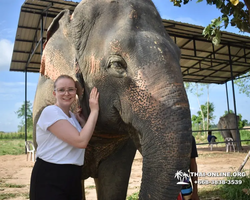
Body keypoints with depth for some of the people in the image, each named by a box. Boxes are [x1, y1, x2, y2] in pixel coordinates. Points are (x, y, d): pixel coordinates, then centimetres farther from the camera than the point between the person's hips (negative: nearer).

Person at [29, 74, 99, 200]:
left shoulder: (72, 116, 10)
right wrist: (94, 110, -16)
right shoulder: (50, 112, -15)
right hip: (49, 180, -7)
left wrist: (82, 122, 0)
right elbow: (81, 141, -24)